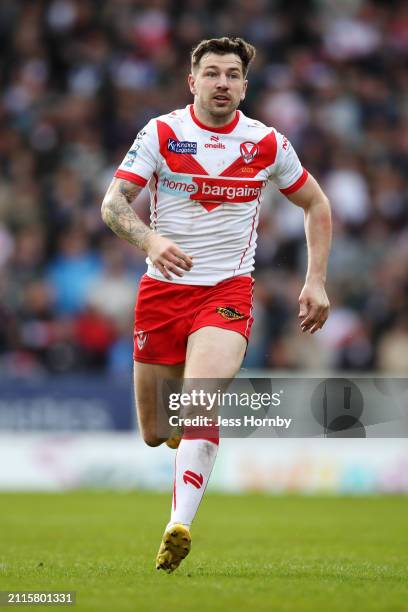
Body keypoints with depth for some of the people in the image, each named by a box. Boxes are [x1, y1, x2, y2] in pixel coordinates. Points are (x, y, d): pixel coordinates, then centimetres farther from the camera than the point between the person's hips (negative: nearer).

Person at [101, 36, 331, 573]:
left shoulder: (268, 144, 1)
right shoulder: (162, 133, -3)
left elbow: (316, 204, 16)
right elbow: (113, 203, -10)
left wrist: (316, 281, 8)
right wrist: (150, 240, -30)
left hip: (228, 291, -1)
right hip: (163, 289, 1)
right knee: (154, 433, 7)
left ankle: (179, 528, -32)